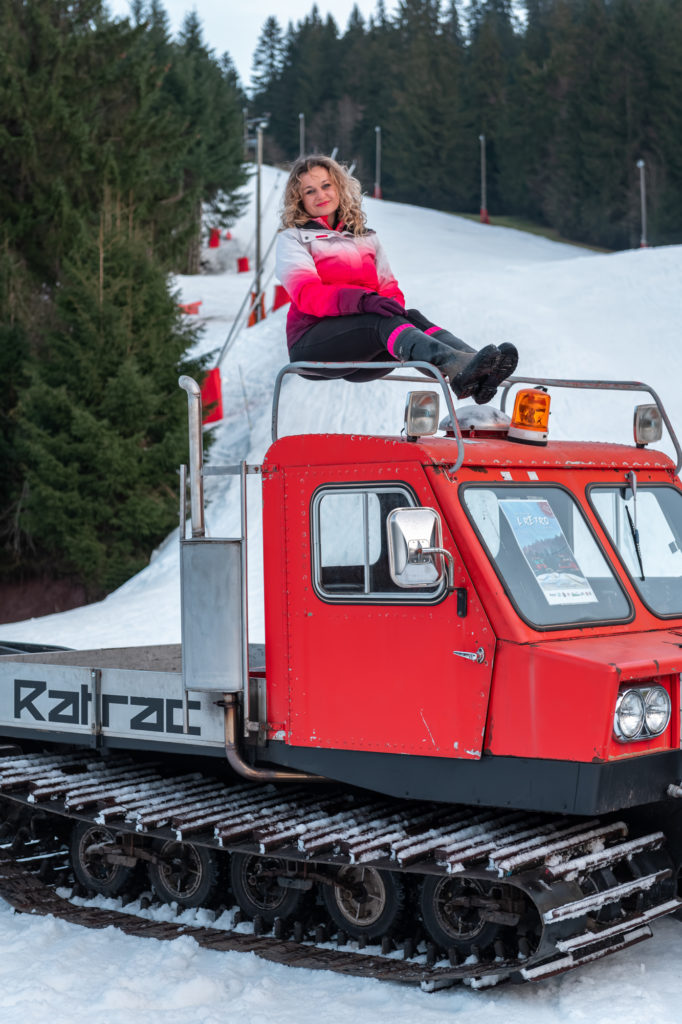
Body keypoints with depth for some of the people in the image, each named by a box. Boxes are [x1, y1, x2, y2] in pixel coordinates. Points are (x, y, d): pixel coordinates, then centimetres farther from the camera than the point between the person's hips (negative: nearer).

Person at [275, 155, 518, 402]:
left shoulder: (366, 238, 25)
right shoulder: (292, 239, 9)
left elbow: (390, 289, 16)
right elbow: (306, 293, -11)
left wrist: (393, 303, -12)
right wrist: (362, 300, -28)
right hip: (312, 343, -4)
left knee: (412, 317, -26)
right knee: (383, 321, -33)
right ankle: (456, 367, -62)